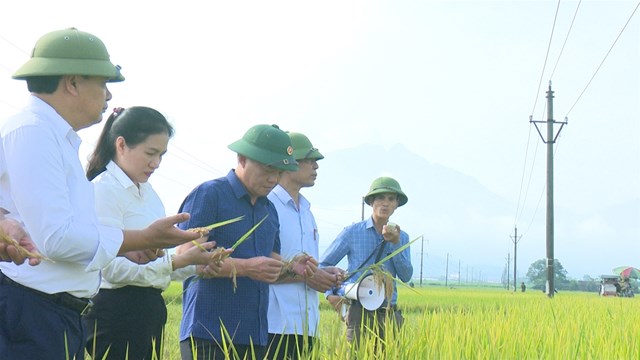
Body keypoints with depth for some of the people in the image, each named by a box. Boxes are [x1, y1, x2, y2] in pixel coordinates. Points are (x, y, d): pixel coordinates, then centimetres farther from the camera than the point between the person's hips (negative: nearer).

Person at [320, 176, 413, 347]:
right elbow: (324, 264, 10)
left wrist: (396, 243, -9)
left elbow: (406, 276, 0)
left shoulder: (401, 237, 12)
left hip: (388, 312, 3)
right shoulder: (352, 232, 4)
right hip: (359, 311, -3)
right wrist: (330, 293, -2)